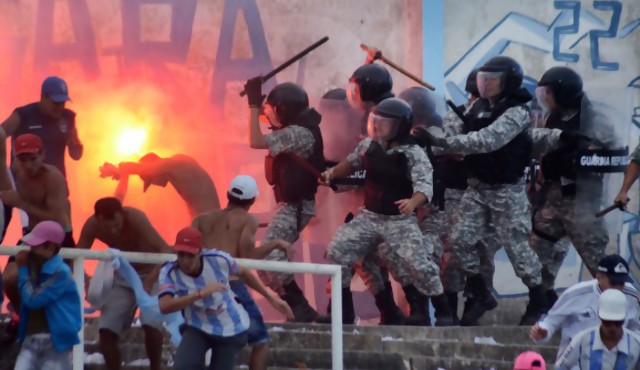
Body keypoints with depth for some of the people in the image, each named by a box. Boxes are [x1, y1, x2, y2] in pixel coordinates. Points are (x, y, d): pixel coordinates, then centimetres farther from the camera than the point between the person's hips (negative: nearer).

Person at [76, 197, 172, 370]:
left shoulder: (135, 218, -32)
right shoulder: (91, 225, -20)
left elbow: (166, 251, -37)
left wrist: (149, 282, -50)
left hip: (151, 274, -4)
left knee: (151, 324, -25)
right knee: (107, 330, -7)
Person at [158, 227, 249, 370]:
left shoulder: (218, 260, -22)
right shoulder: (169, 272, -23)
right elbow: (164, 306, -39)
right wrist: (200, 294, -48)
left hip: (231, 328, 1)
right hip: (199, 328, 0)